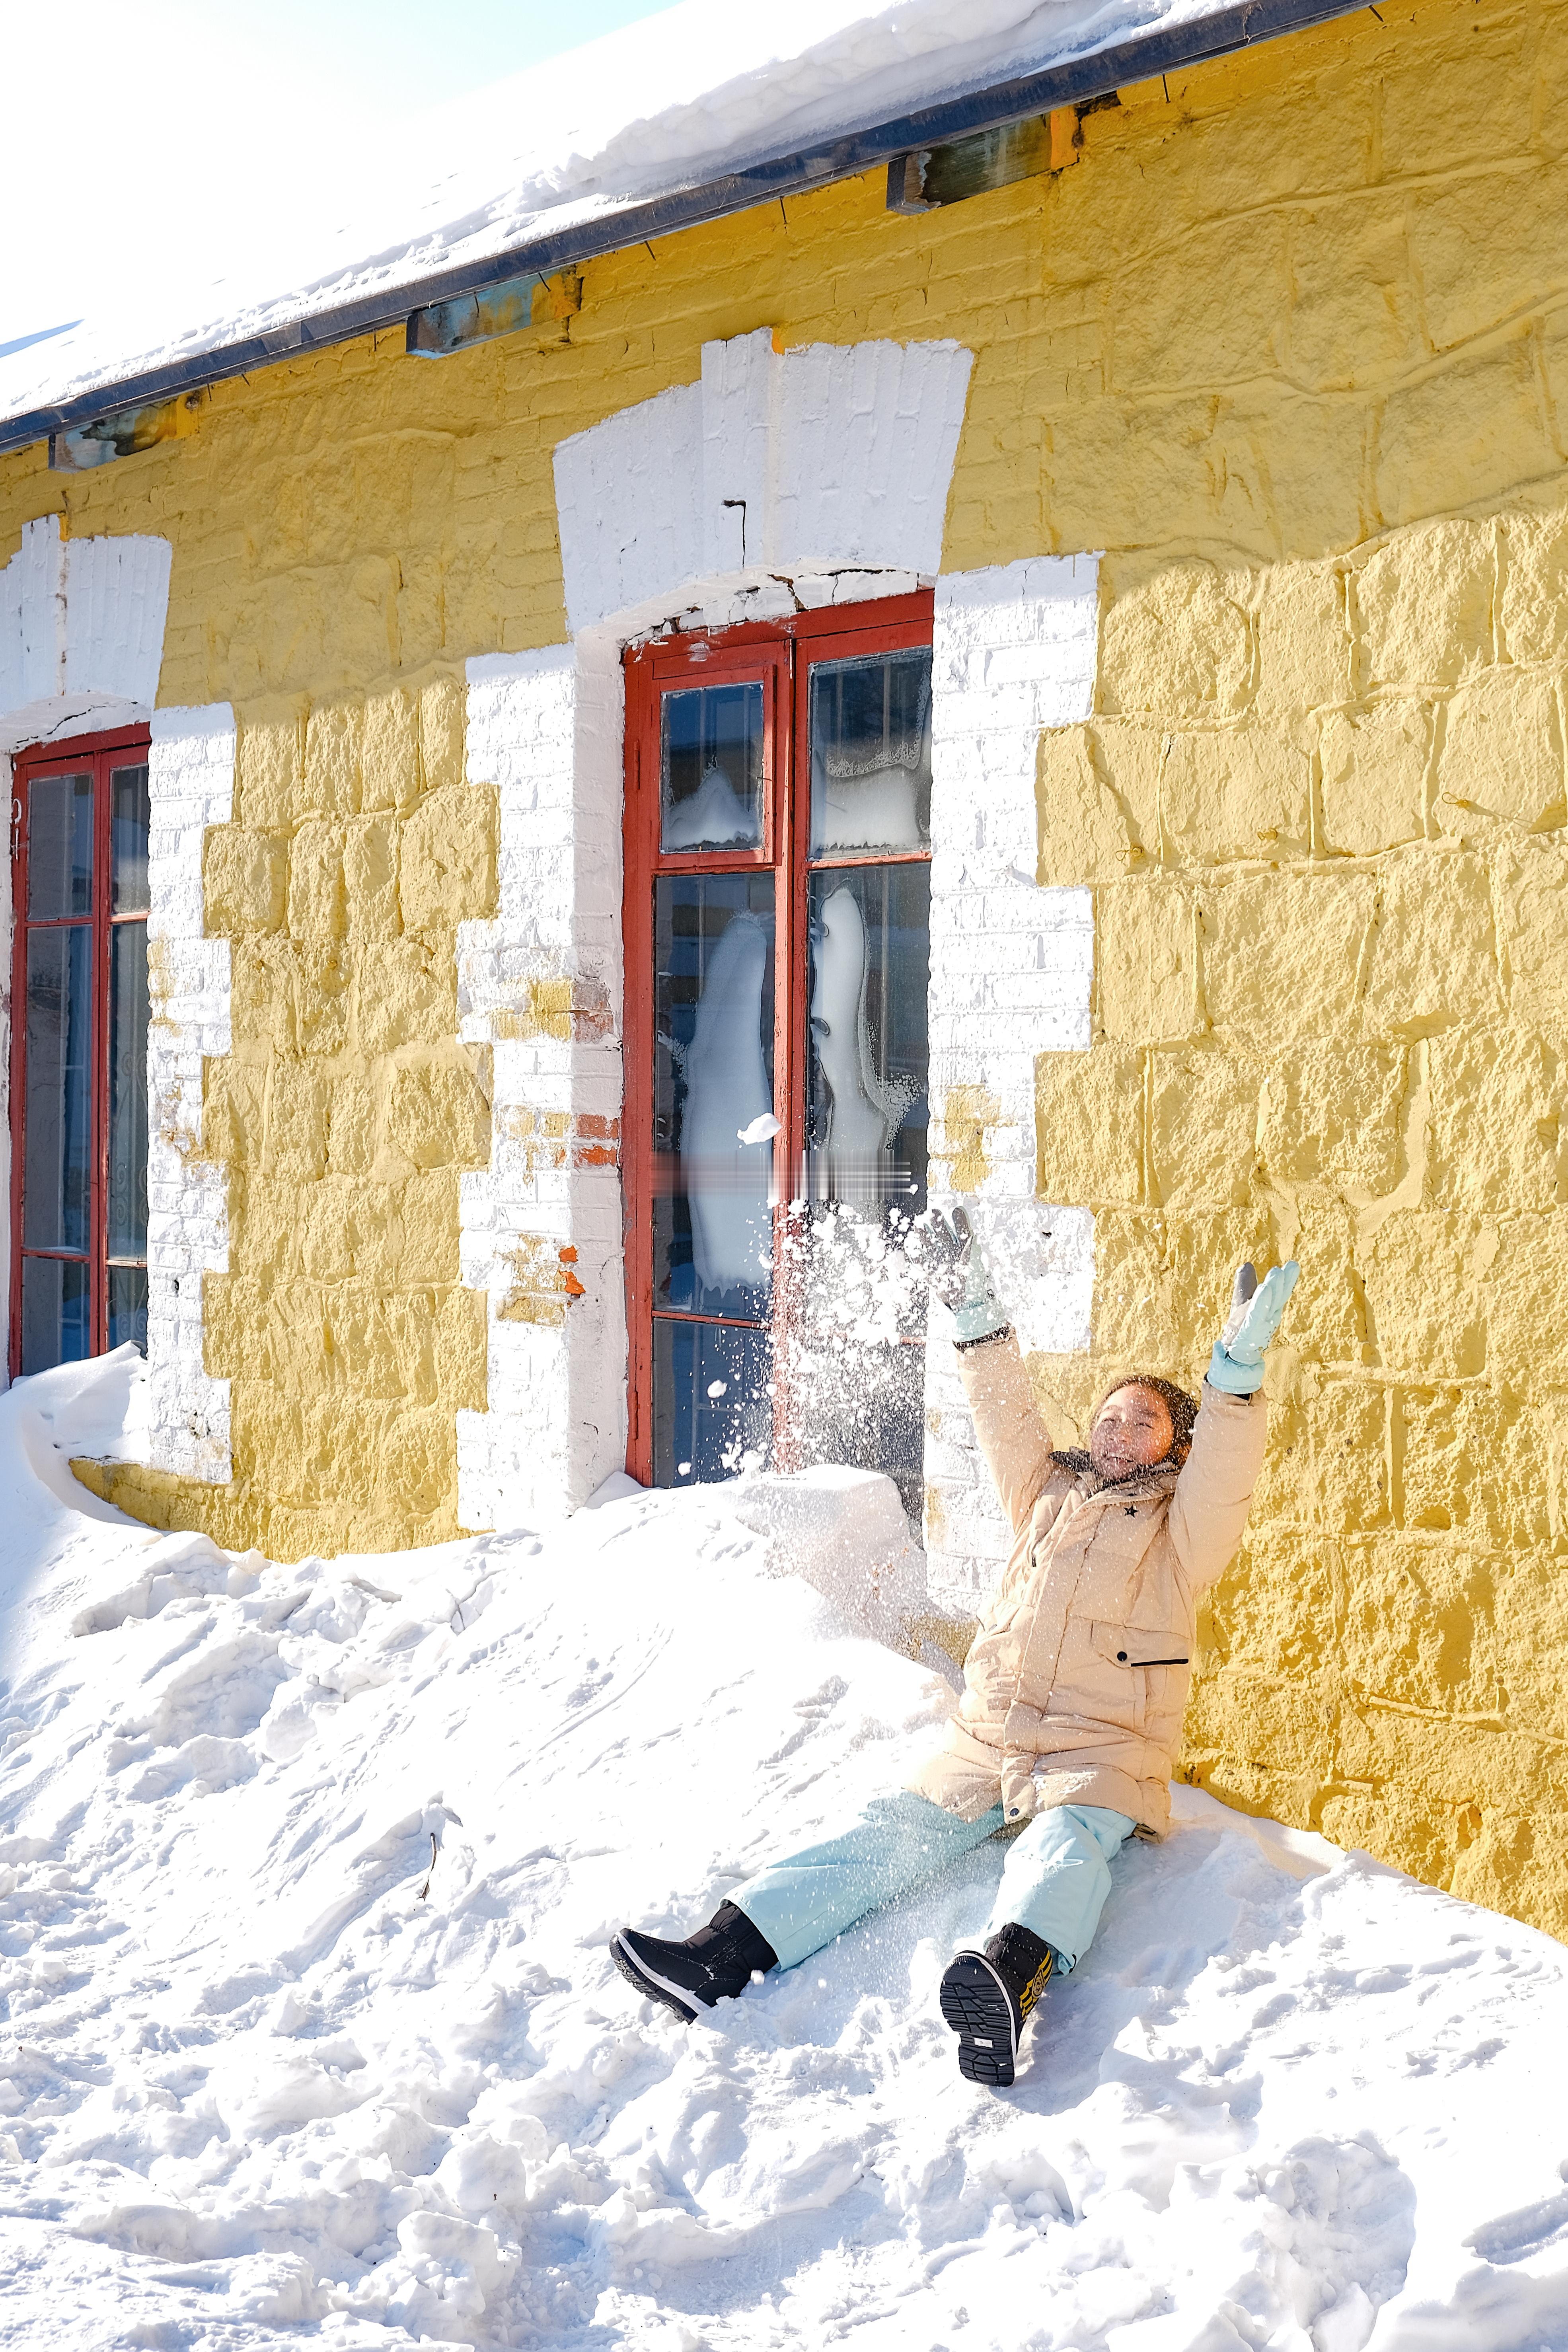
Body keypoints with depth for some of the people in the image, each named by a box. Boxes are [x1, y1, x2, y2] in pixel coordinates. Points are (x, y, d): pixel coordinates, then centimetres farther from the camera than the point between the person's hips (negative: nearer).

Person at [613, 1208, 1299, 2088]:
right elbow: (1010, 1420, 19)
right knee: (890, 1833, -16)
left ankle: (1009, 1981, -67)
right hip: (986, 1742, 5)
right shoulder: (1052, 1496, 24)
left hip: (1101, 1756, -5)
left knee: (1062, 1845, -35)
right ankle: (721, 1956, -33)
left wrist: (1238, 1371, -23)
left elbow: (1224, 1471, -7)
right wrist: (977, 1315, 10)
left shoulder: (1181, 1531, 10)